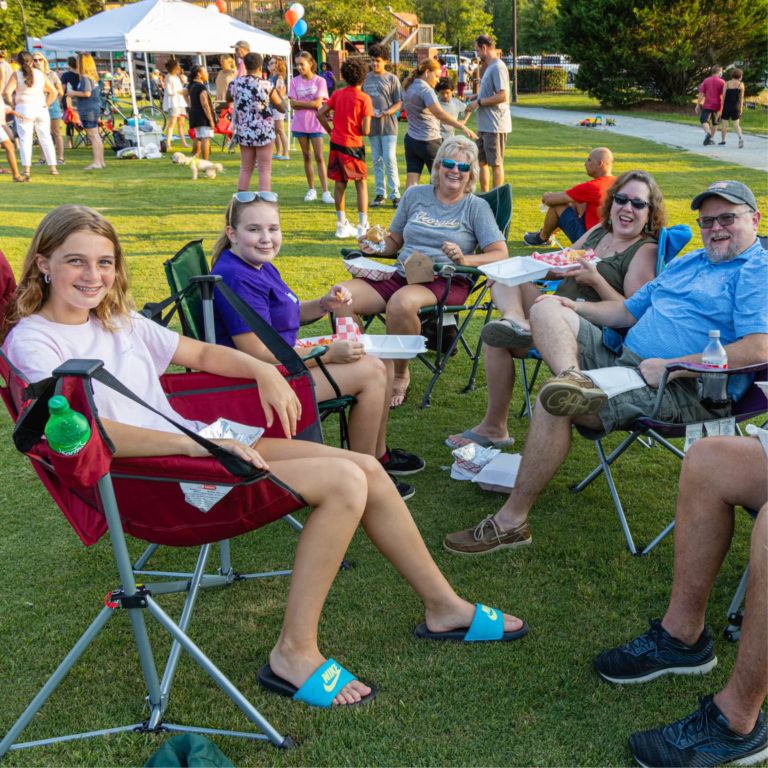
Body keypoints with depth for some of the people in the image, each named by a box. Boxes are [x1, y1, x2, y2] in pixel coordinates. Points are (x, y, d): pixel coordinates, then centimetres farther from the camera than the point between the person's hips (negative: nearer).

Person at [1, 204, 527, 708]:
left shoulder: (117, 320, 16)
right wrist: (194, 442, -29)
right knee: (345, 482, -22)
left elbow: (201, 353, 23)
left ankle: (444, 607, 13)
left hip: (195, 442, 8)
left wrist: (263, 370, 3)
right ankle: (295, 654, -12)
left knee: (367, 469, -2)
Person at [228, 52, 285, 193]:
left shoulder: (235, 83, -1)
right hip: (264, 133, -4)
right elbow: (282, 108, -2)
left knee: (245, 169, 14)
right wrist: (278, 93, 15)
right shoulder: (267, 86, -12)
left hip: (244, 133, 4)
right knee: (265, 171, 3)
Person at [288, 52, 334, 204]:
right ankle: (311, 190, 17)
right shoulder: (294, 81, 6)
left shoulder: (320, 81, -1)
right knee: (306, 157, 8)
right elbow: (293, 104, -4)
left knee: (319, 157, -8)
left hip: (315, 124, -3)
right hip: (300, 123, 3)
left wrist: (300, 102, -8)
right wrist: (310, 103, -9)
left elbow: (318, 104, -12)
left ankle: (325, 192, -9)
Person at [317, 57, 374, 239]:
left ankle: (342, 225, 17)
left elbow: (320, 113, 2)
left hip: (336, 143, 4)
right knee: (361, 185, 4)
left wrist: (330, 131, 11)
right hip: (354, 145, -4)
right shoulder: (364, 98, -10)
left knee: (339, 185, 11)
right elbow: (366, 130, -14)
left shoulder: (338, 94, 3)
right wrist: (360, 131, 8)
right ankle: (362, 226, -2)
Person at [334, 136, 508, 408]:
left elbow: (500, 254, -2)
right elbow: (394, 241, 23)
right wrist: (376, 246, 1)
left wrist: (464, 260, -19)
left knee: (401, 303, -38)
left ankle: (400, 376, -14)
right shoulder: (415, 195, 17)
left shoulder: (477, 207, 7)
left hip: (446, 282, -4)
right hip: (401, 274, 4)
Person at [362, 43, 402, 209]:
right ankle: (380, 194, 15)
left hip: (388, 125, -4)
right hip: (372, 125, 4)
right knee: (376, 161, 8)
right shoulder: (366, 78, 12)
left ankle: (395, 194, -2)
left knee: (390, 160, -9)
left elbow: (398, 103, -1)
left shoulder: (392, 79, 1)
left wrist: (386, 112, -18)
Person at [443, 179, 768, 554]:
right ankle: (572, 377, -30)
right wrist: (574, 306, 12)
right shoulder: (686, 263, 23)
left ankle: (510, 521, -20)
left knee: (553, 404, -28)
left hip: (683, 391, -9)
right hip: (624, 360, 10)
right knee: (547, 308, 2)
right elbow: (628, 311, 28)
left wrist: (671, 367, -21)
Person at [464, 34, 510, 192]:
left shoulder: (498, 67, -15)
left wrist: (479, 102, -17)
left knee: (496, 164, -4)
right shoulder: (489, 67, 17)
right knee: (481, 162, 15)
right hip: (484, 126, 10)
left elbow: (503, 96, -23)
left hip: (495, 125, -10)